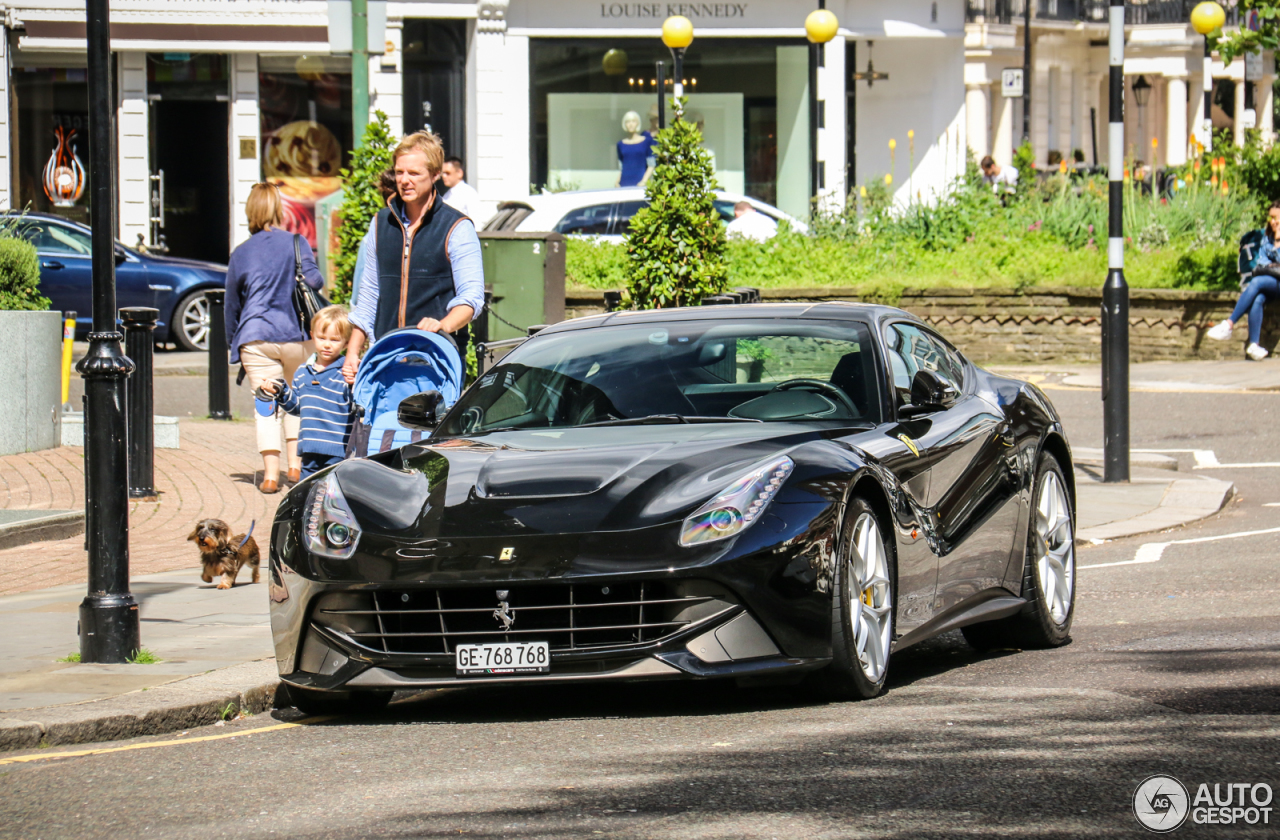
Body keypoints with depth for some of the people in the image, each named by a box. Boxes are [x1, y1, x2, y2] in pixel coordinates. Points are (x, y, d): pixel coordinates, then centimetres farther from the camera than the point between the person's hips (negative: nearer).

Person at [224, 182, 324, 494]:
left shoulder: (240, 253, 7)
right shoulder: (295, 243, 1)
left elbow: (232, 304, 13)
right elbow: (313, 280, -9)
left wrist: (232, 342, 24)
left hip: (255, 338, 0)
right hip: (296, 336, 0)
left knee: (266, 405, -1)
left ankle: (271, 473, -11)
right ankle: (296, 463, 13)